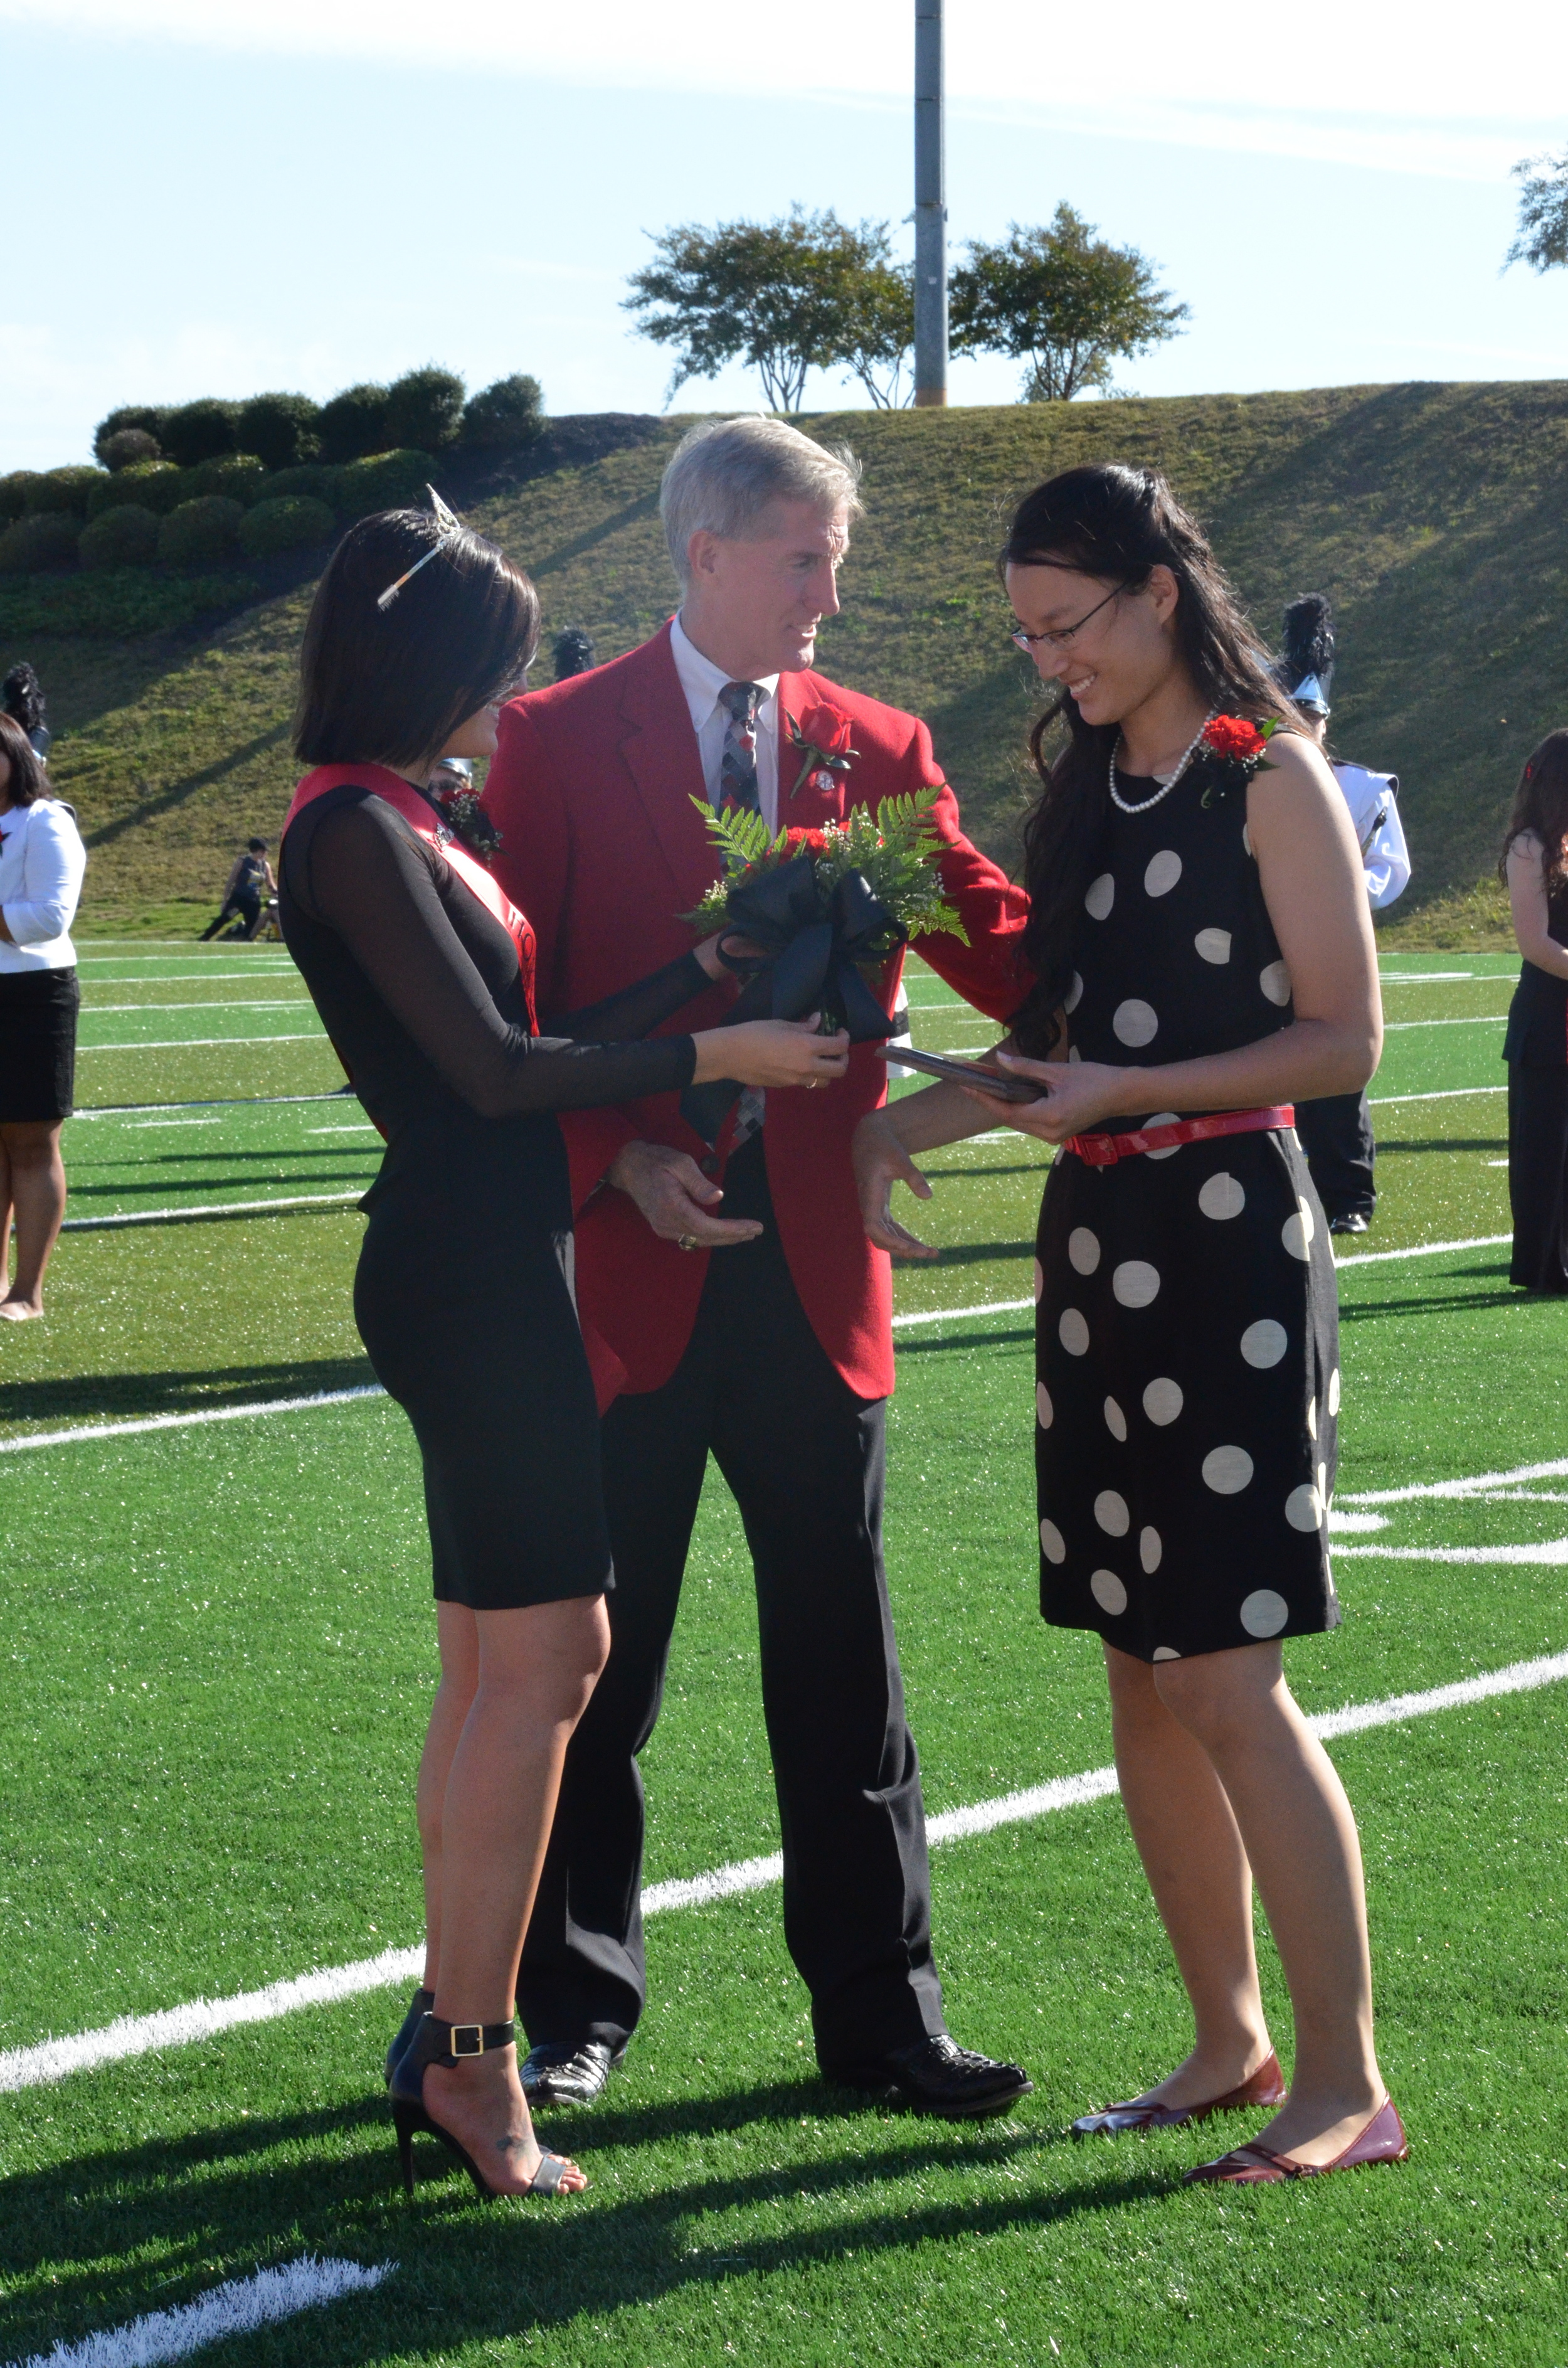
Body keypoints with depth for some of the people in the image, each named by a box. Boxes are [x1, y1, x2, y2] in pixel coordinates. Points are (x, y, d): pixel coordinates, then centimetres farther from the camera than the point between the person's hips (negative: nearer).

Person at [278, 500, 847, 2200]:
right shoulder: (356, 830, -13)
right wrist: (711, 1055, -8)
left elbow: (521, 1047, 13)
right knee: (541, 1655, -9)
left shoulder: (395, 824, 16)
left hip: (487, 1269, 10)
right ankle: (472, 2056, -5)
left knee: (490, 1667, 11)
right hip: (465, 1273, -10)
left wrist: (716, 960, 11)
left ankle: (447, 2042, 15)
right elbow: (490, 1070, -16)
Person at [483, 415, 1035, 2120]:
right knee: (595, 1653, 7)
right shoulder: (559, 743, 0)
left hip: (810, 1258, 2)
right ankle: (574, 2007, 20)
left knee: (840, 1654, 7)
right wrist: (616, 1162, -16)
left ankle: (878, 2012, 15)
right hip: (625, 1254, -2)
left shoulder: (874, 750, 8)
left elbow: (999, 938, -2)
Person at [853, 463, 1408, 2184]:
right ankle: (1229, 2043, 19)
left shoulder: (1272, 782, -7)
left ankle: (1346, 2084, -4)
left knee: (1228, 1690, -10)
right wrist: (916, 1121, 7)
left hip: (1229, 1236, -7)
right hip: (1098, 1243, 8)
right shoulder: (1089, 791, 14)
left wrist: (1126, 1091, -17)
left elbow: (1344, 1039, -10)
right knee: (1143, 1685, 9)